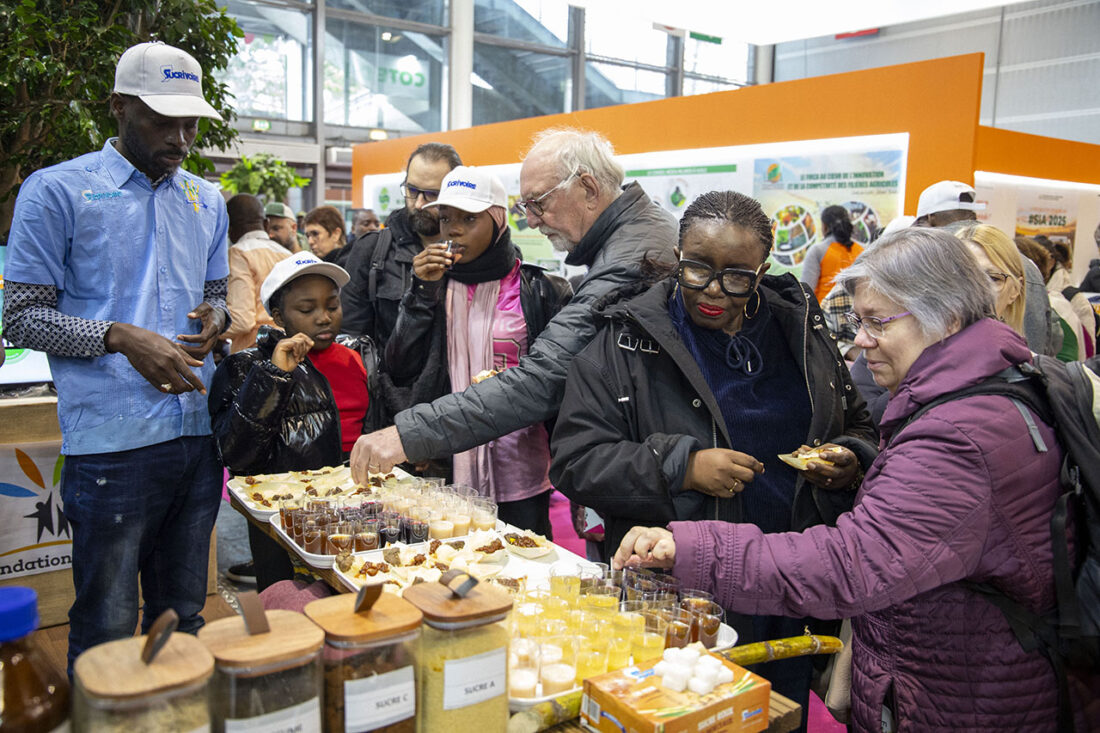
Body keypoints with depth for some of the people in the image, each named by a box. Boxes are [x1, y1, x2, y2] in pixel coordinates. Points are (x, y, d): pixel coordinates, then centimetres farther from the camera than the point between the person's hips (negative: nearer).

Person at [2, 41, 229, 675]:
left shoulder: (208, 202, 14)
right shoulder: (57, 191, -2)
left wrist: (216, 318, -1)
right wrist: (121, 338, -18)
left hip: (200, 433, 5)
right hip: (113, 442, -5)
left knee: (184, 618, 16)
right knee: (108, 634, 3)